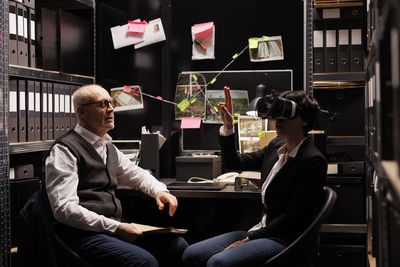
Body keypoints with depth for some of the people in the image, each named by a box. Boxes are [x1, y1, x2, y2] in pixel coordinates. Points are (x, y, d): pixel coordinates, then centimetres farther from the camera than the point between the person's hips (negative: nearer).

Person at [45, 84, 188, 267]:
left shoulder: (108, 147, 19)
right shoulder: (64, 150, -7)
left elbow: (135, 173, 35)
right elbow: (64, 209, -17)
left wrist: (160, 191, 11)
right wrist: (115, 228, -20)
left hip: (115, 224, 8)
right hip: (83, 232, -8)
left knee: (178, 246, -8)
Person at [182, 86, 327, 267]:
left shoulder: (313, 160, -14)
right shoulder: (276, 146, 11)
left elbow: (293, 217, -16)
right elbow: (234, 163, 15)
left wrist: (248, 239, -16)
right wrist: (228, 127, 1)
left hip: (283, 239, -8)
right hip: (260, 230, 8)